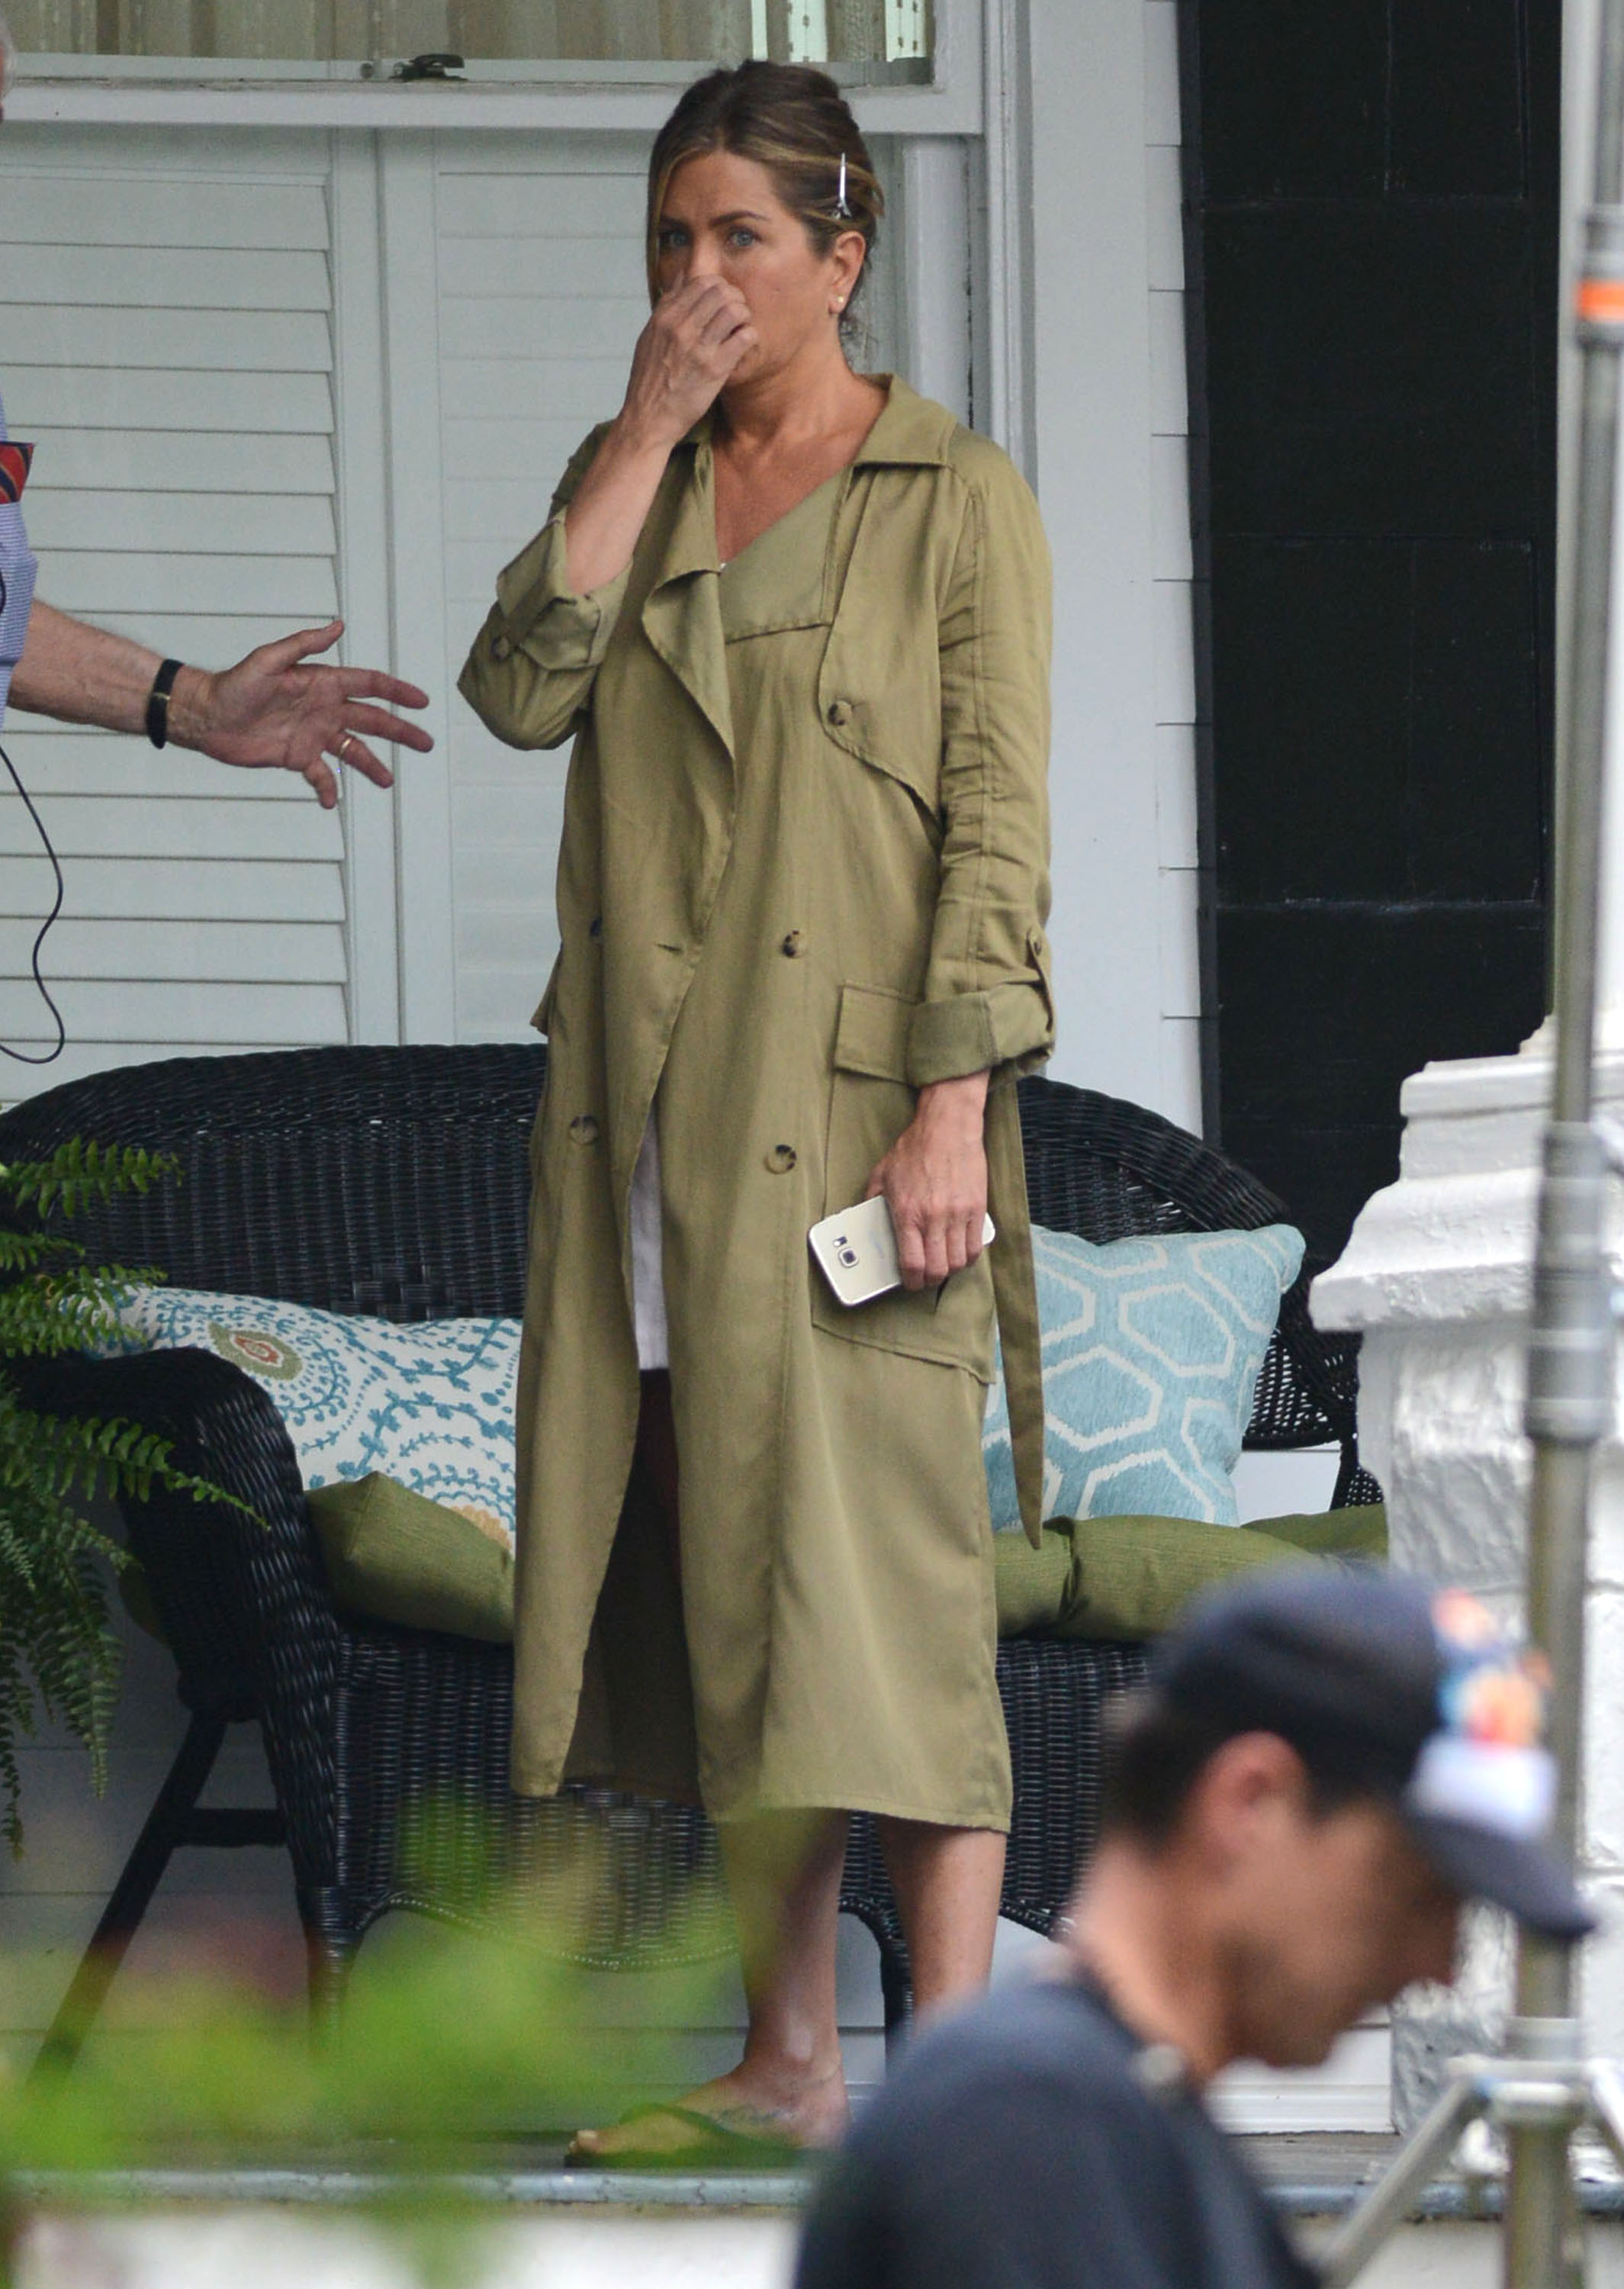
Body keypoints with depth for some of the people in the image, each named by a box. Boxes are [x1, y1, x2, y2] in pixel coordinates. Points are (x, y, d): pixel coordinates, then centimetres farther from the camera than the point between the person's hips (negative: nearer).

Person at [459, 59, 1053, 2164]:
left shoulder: (957, 503, -1)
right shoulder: (633, 478, 14)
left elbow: (997, 825, -7)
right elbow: (519, 688, -3)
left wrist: (952, 1113, -15)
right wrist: (654, 428, -6)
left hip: (853, 1100, -6)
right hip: (651, 1106, 6)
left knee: (874, 1565, -10)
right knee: (710, 1573, 6)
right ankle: (786, 2062, 12)